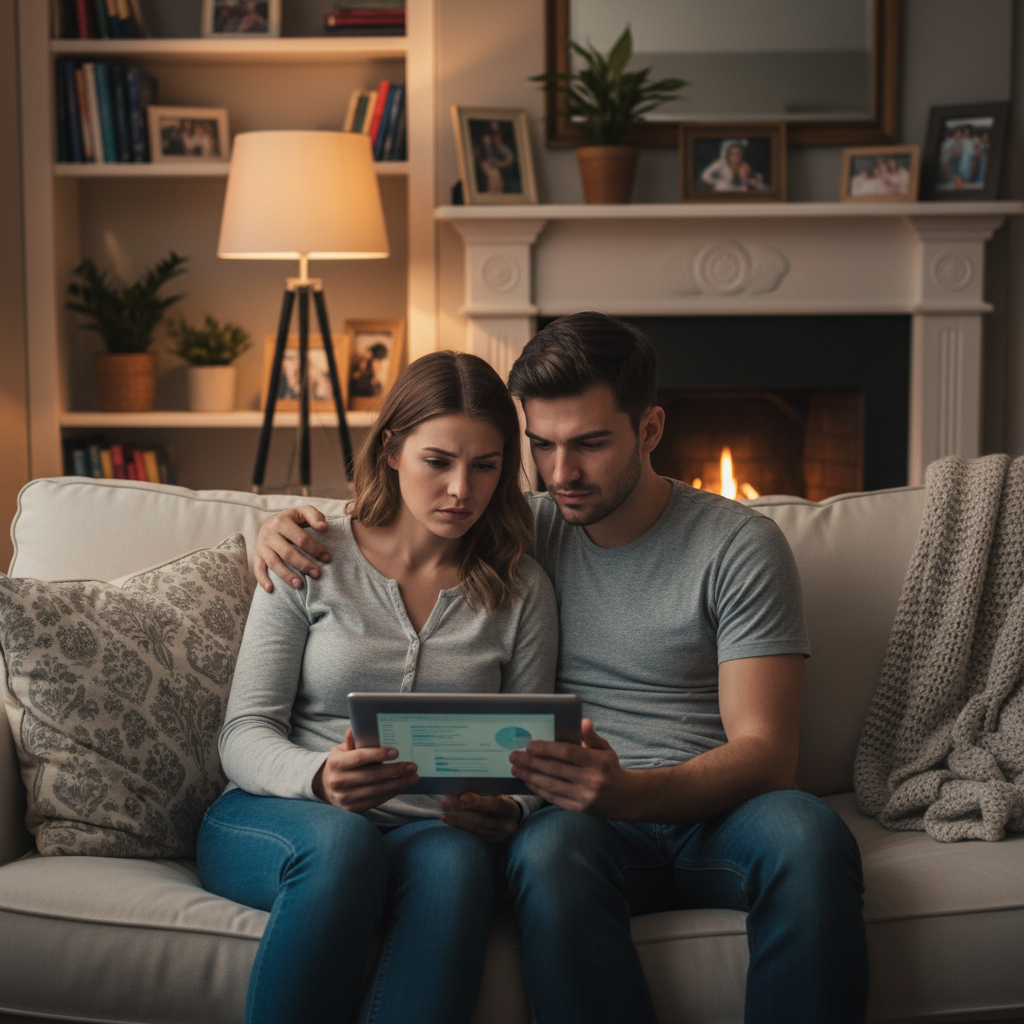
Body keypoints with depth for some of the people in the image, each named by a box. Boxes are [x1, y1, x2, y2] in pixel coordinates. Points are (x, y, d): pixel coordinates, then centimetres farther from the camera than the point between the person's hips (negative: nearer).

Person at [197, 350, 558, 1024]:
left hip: (431, 830, 1)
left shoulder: (521, 590, 9)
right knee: (341, 840, -37)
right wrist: (320, 778, -24)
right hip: (272, 820, -1)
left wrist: (508, 810, -18)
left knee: (458, 860, -36)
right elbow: (244, 738, -1)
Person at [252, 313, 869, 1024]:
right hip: (589, 820, 2)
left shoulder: (740, 545, 0)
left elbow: (766, 752, -8)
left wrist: (625, 790, -28)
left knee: (805, 830, -36)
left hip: (717, 816, -1)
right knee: (550, 848, -35)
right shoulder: (529, 532, 13)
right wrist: (286, 525, 3)